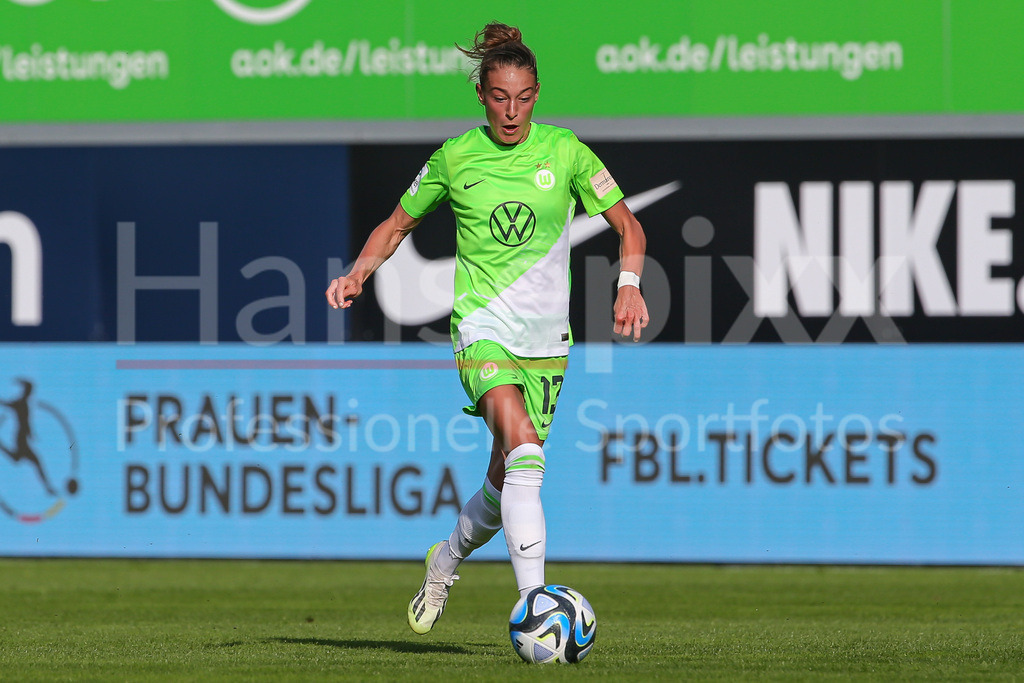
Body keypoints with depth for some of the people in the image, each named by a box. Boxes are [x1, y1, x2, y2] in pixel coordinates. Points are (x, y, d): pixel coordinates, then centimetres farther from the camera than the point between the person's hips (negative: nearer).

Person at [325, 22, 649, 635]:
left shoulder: (564, 151, 1)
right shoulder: (456, 158, 1)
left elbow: (627, 225, 6)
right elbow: (399, 223, 14)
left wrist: (629, 285, -12)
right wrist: (359, 273, -3)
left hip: (546, 336, 2)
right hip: (483, 326, -2)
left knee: (506, 481, 8)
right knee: (523, 452, -27)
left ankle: (447, 559, 40)